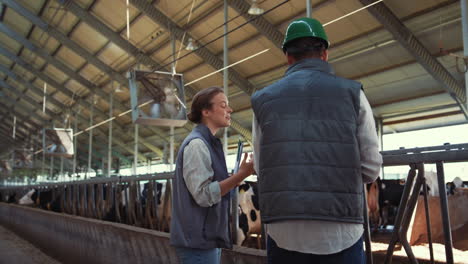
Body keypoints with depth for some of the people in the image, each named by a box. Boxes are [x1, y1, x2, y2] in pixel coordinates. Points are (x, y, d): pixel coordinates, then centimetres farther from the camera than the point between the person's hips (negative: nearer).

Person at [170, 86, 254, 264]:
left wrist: (240, 174, 10)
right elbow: (203, 194, -21)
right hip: (198, 239, -10)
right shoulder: (196, 144, -13)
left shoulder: (209, 143, 17)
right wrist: (242, 174, -22)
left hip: (207, 237, 10)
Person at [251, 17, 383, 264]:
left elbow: (261, 170, 10)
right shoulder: (352, 93, 2)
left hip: (283, 234, 2)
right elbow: (370, 169, 3)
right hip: (340, 235, -1)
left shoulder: (264, 99, 7)